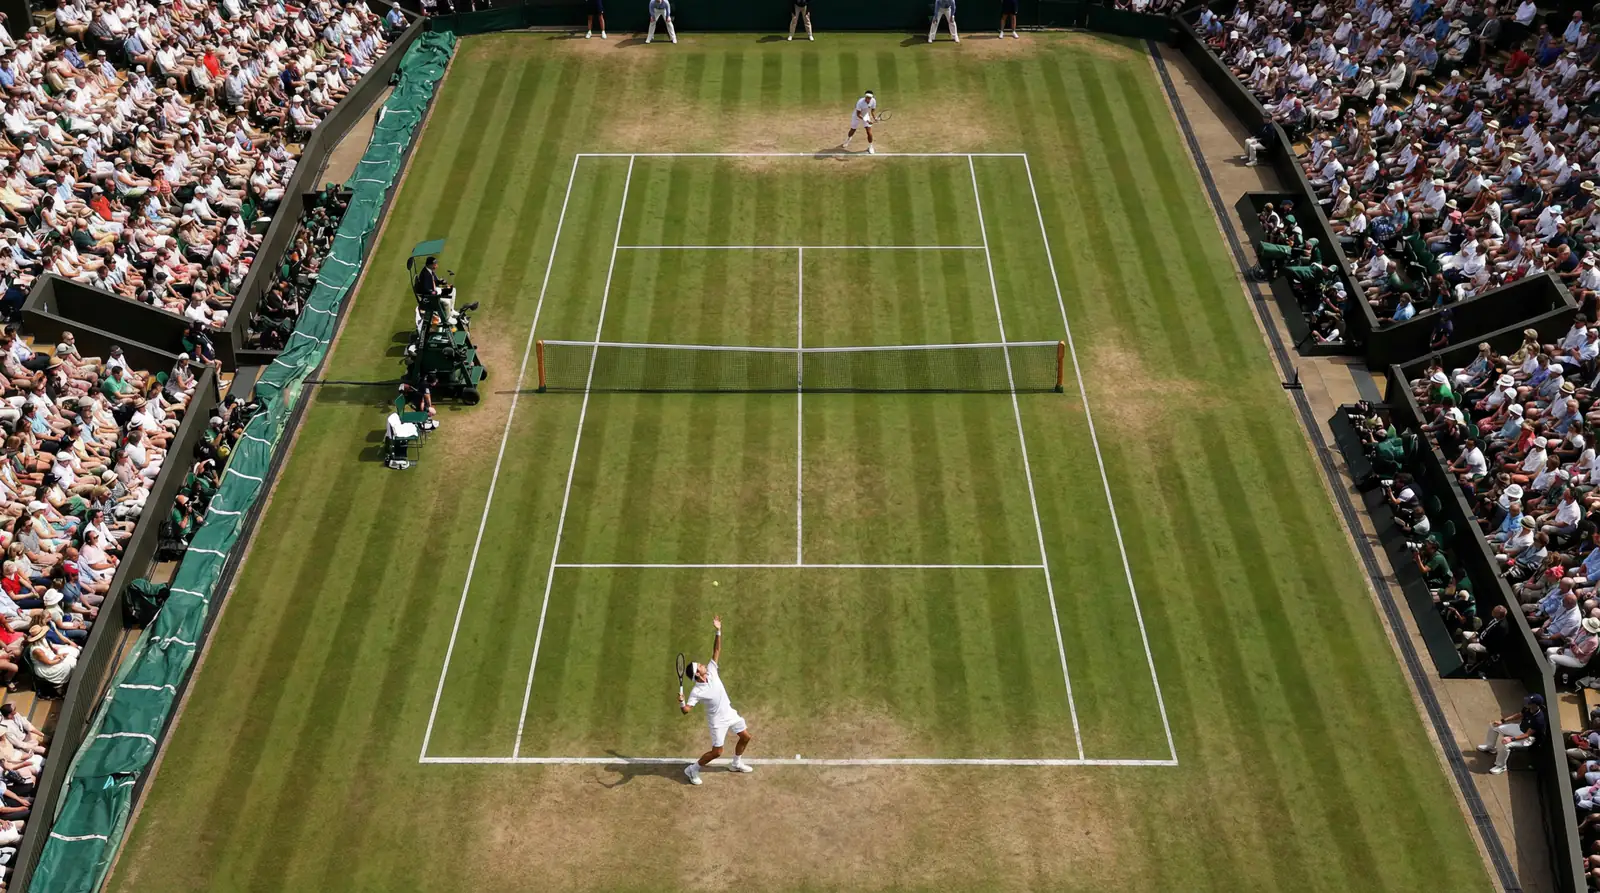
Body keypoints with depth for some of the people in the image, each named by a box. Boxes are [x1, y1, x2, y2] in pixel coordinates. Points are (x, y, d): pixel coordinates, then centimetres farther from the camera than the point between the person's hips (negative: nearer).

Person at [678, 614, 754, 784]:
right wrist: (681, 702, -51)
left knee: (745, 737, 16)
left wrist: (718, 631, -19)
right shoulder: (696, 692, -26)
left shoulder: (711, 671, -12)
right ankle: (692, 769, 18)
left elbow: (716, 651, -10)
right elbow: (686, 710, -28)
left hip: (730, 713, 7)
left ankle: (736, 764, 40)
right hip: (718, 720, -7)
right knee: (717, 752, -4)